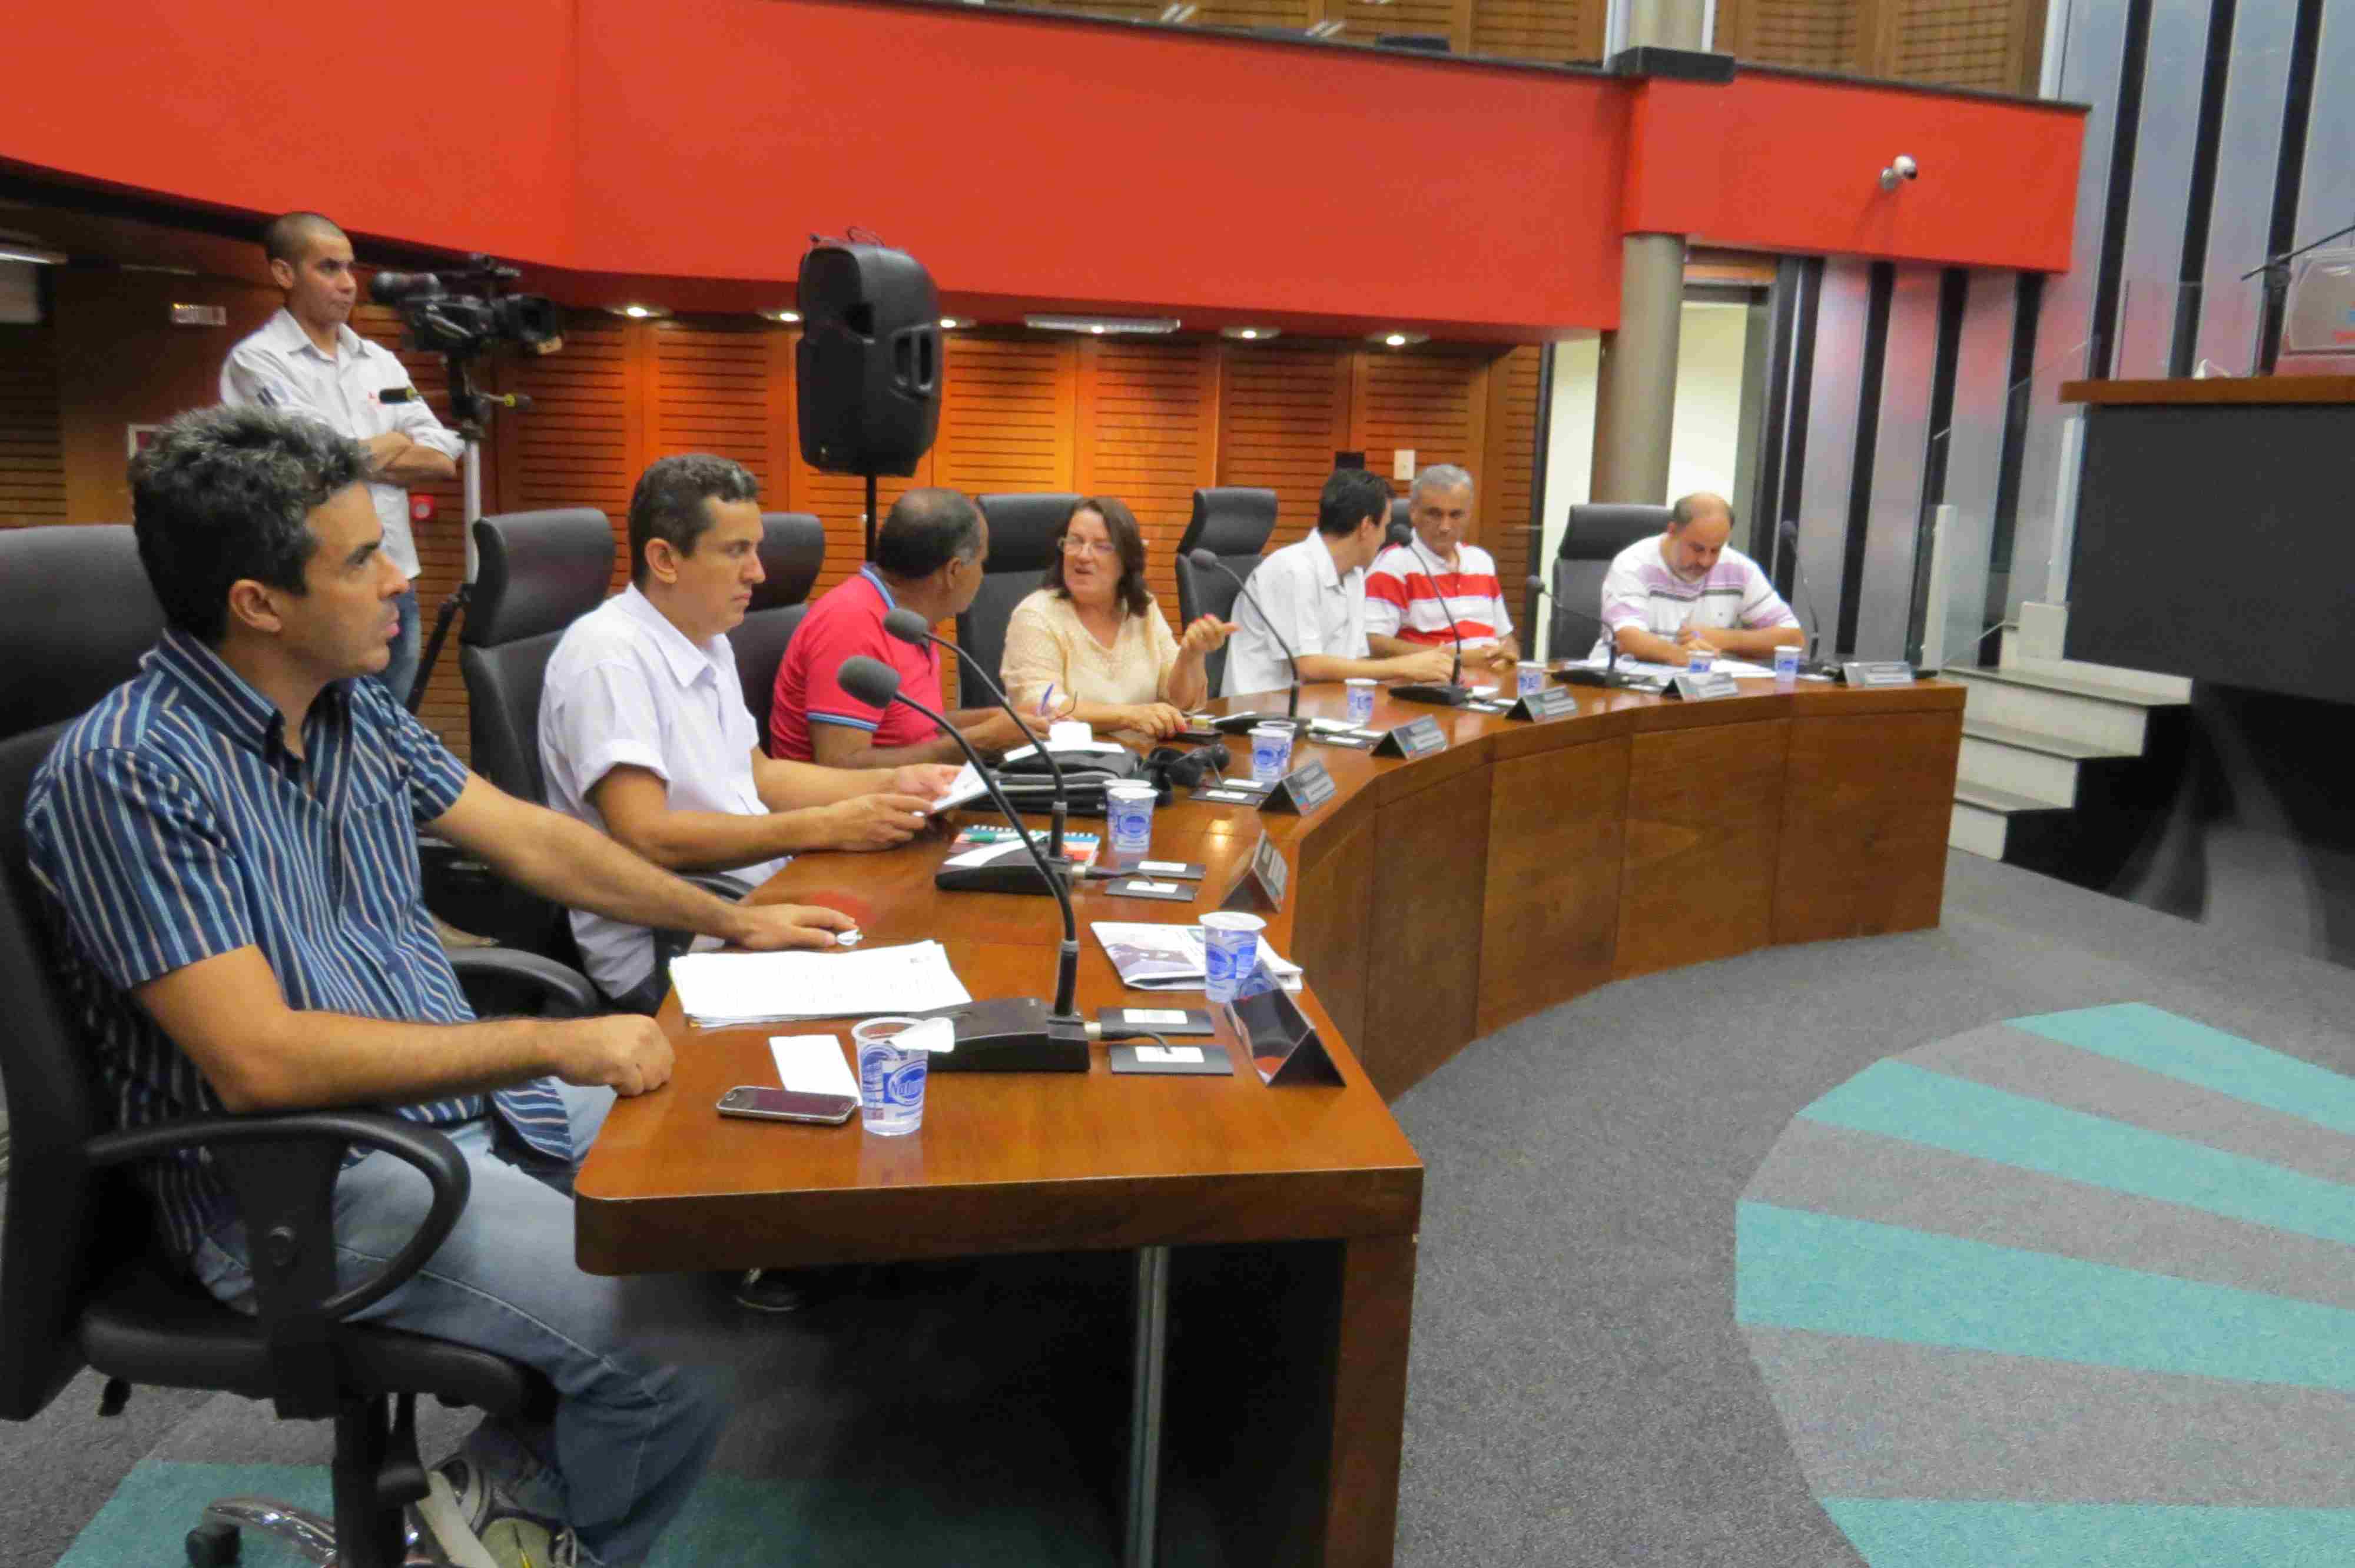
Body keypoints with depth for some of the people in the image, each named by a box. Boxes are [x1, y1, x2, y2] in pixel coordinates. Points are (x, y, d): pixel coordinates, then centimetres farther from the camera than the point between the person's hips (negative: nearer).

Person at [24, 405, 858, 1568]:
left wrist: (732, 922, 16)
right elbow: (258, 1061, -25)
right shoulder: (127, 774, -19)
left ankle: (520, 1472, 19)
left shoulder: (354, 708, 6)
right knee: (680, 1343, -22)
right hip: (301, 1185, -8)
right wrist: (558, 1048, -23)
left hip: (463, 1098, 9)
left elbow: (528, 838, 17)